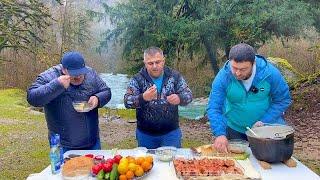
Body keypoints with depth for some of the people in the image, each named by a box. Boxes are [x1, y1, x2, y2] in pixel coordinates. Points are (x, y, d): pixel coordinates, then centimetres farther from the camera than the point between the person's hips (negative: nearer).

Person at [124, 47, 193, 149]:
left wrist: (179, 98, -27)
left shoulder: (174, 76, -1)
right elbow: (127, 101, -12)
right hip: (145, 134, 0)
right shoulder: (137, 79, -5)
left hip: (171, 132, 0)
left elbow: (188, 95, -3)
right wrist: (143, 98, -33)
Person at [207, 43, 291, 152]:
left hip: (267, 129, 0)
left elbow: (284, 100, -9)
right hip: (235, 131, 0)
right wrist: (220, 134, -34)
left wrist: (265, 121, -20)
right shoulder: (223, 77, -21)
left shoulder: (270, 73, -20)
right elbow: (214, 108, -21)